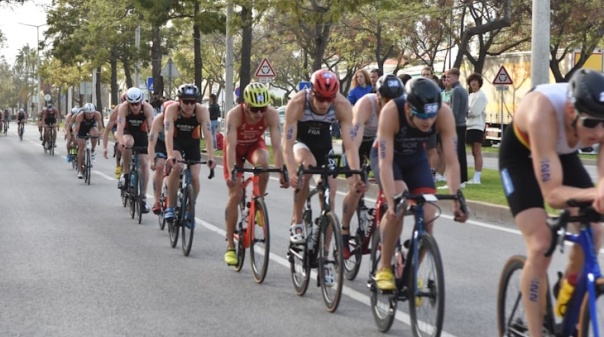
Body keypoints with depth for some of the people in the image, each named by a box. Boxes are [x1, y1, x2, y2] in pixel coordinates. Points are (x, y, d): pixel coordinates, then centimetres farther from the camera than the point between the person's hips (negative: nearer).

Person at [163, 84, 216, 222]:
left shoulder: (202, 111, -27)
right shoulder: (172, 110, -29)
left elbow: (207, 134, -36)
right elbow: (168, 134, -39)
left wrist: (211, 157, -49)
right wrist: (170, 156, -53)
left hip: (192, 143, 1)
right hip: (175, 142, -1)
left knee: (194, 177, -13)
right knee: (176, 167, -29)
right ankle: (170, 207, -18)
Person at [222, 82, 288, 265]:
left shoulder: (271, 114, -31)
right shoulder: (235, 114, -35)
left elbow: (277, 145, -35)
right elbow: (231, 146, -39)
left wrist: (282, 172, -44)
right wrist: (231, 172, -51)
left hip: (255, 144, 1)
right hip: (236, 147, -1)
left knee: (263, 163, -36)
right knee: (235, 195, -8)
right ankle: (230, 246, 0)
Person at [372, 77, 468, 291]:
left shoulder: (444, 115, -30)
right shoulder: (391, 112, -38)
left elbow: (452, 161, -28)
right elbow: (386, 162, -39)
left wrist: (457, 199, -36)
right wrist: (392, 200, -48)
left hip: (415, 158, 3)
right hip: (387, 156, -3)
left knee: (427, 216, -12)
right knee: (398, 207, -28)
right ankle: (384, 268, -11)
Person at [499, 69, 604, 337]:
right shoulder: (544, 112, -43)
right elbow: (552, 194, -44)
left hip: (563, 154, 5)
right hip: (521, 156, -4)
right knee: (540, 246, -18)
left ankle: (568, 291, 20)